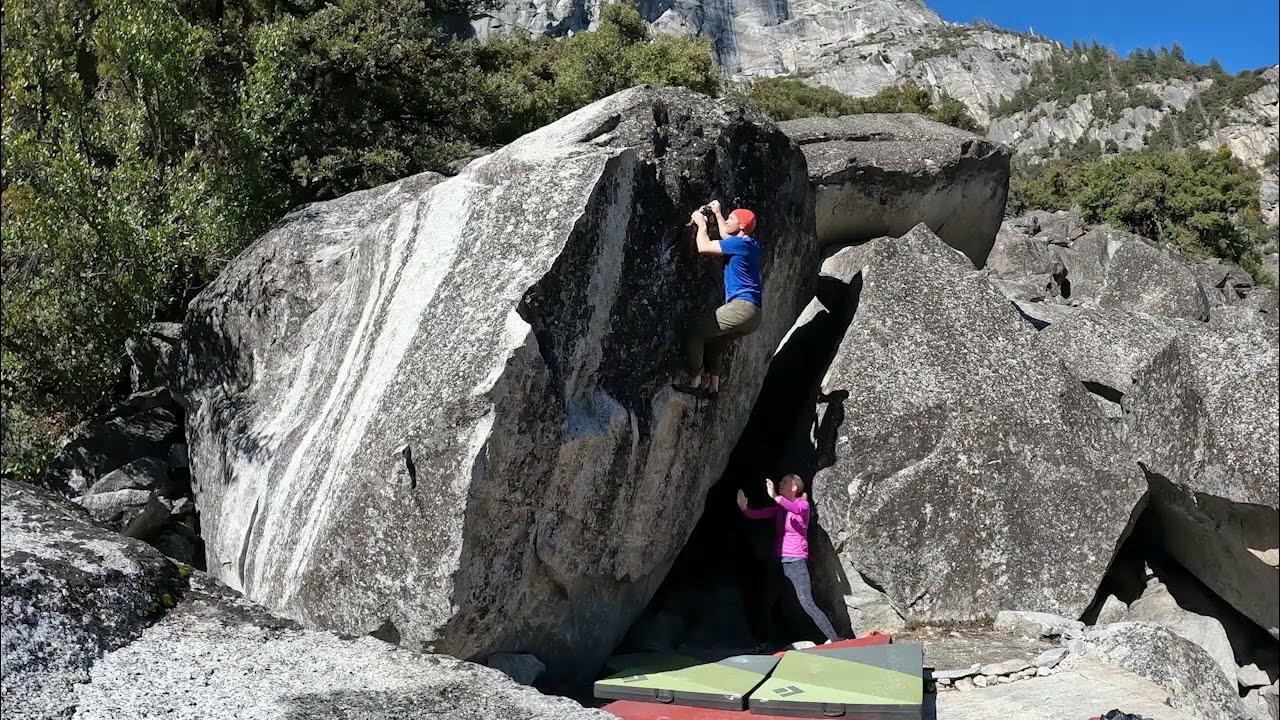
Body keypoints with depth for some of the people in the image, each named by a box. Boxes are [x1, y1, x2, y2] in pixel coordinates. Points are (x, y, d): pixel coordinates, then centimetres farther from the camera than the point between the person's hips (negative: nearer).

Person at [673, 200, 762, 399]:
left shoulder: (740, 243, -11)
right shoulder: (749, 244, 18)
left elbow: (703, 247, -11)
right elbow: (725, 236, 39)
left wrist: (702, 225, 5)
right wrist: (717, 213, 40)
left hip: (742, 306, -10)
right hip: (754, 312, 10)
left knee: (696, 332, -10)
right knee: (713, 341, 21)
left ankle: (694, 381, -12)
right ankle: (713, 385, 15)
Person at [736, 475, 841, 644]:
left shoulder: (803, 504, -5)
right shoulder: (779, 509, 12)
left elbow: (795, 509, -29)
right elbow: (757, 514, 3)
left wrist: (775, 497, -44)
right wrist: (744, 508, -19)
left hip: (796, 561, -7)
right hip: (779, 560, 7)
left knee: (807, 603, -18)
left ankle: (834, 640, -16)